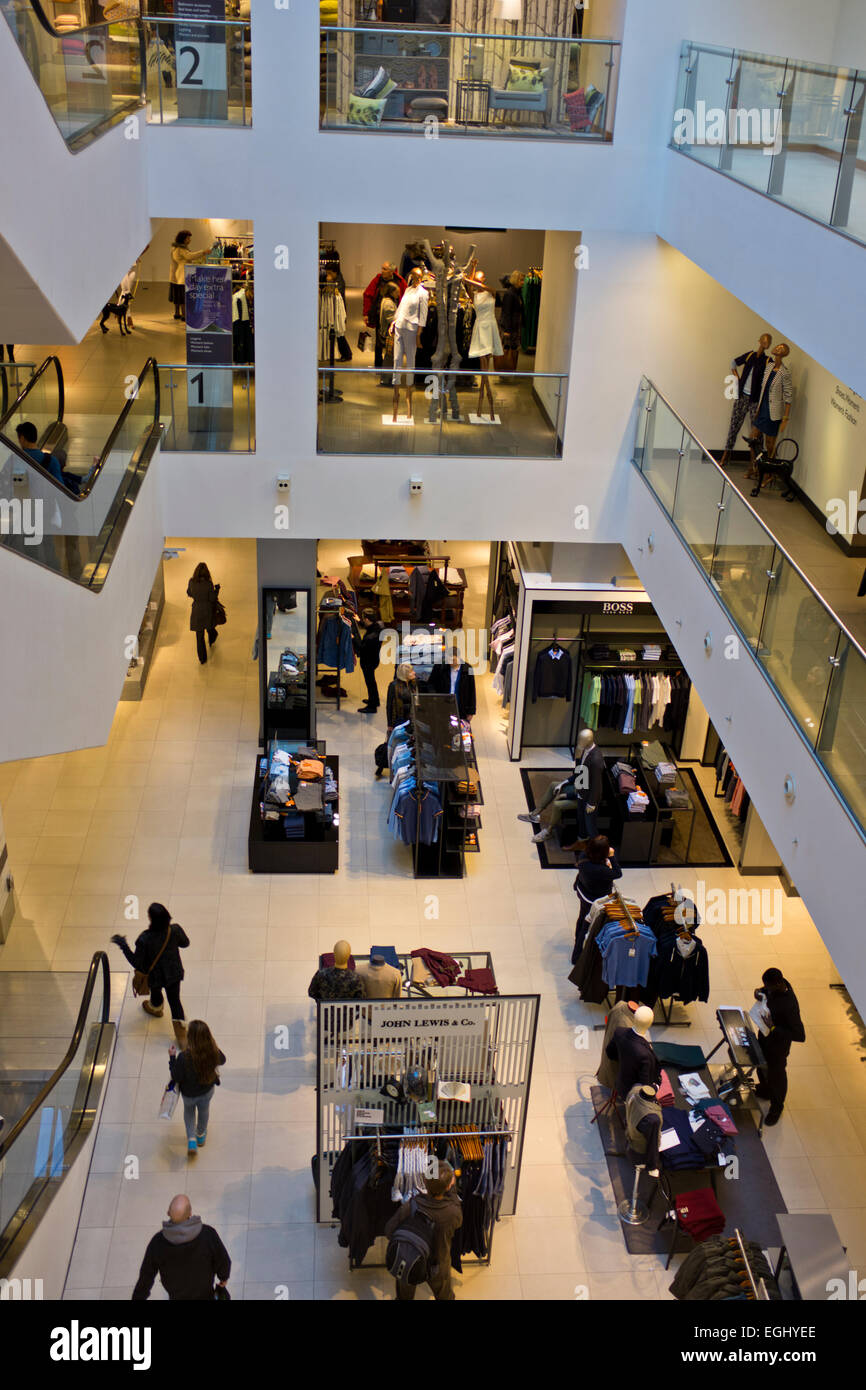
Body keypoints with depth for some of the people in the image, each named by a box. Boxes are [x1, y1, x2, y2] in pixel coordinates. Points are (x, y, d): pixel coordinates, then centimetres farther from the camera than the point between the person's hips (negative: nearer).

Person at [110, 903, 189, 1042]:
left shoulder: (144, 939, -36)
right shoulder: (175, 930, -26)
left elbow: (137, 963, -23)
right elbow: (185, 943, -4)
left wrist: (123, 945, -17)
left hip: (155, 977, -1)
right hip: (174, 973, 2)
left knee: (156, 993, 32)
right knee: (175, 1001, 19)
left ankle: (155, 1008, 66)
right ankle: (181, 1033, 24)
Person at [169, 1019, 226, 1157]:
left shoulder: (184, 1057, -39)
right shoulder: (213, 1052, -31)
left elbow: (176, 1078, -23)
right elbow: (222, 1061, -7)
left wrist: (172, 1057, -16)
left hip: (189, 1093, -2)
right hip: (207, 1090, 2)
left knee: (189, 1110, 34)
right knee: (204, 1110, 34)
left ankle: (191, 1139, 30)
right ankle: (201, 1135, 58)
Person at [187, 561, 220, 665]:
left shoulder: (191, 582, -13)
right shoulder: (209, 584, -22)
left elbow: (189, 594, 3)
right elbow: (212, 598, -15)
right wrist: (217, 589, -1)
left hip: (197, 610, 1)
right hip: (208, 609, -1)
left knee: (199, 635, 10)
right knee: (210, 626, 31)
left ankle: (202, 658, 16)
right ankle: (211, 641, 62)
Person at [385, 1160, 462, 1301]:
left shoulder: (408, 1207, -32)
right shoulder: (453, 1213, -32)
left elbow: (389, 1231, -18)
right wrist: (452, 1189, -6)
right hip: (437, 1267, 0)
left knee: (404, 1296, 31)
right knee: (444, 1296, 31)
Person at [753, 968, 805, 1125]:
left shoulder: (789, 1006, -41)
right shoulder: (780, 984, -18)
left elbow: (800, 1036, -34)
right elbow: (766, 991, 7)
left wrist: (774, 1029, -34)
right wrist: (759, 992, -15)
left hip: (778, 1044, -7)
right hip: (765, 1036, 7)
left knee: (776, 1074, 19)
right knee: (762, 1066, 31)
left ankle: (776, 1107, 46)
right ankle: (765, 1091, 60)